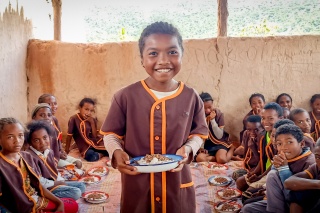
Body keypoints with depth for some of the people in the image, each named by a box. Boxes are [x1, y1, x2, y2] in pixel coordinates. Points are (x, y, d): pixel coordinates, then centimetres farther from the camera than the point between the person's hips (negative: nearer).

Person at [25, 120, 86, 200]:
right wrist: (55, 183, -16)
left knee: (81, 185, 14)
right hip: (45, 188, -10)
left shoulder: (49, 151, 8)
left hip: (56, 182, 10)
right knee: (76, 192, -20)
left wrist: (61, 181, 0)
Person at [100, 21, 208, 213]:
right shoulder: (125, 96, -10)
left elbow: (199, 132, 7)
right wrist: (117, 152, -18)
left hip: (178, 185, 2)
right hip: (136, 185, -1)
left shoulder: (191, 97, -5)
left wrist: (188, 148, -13)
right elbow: (111, 133, 1)